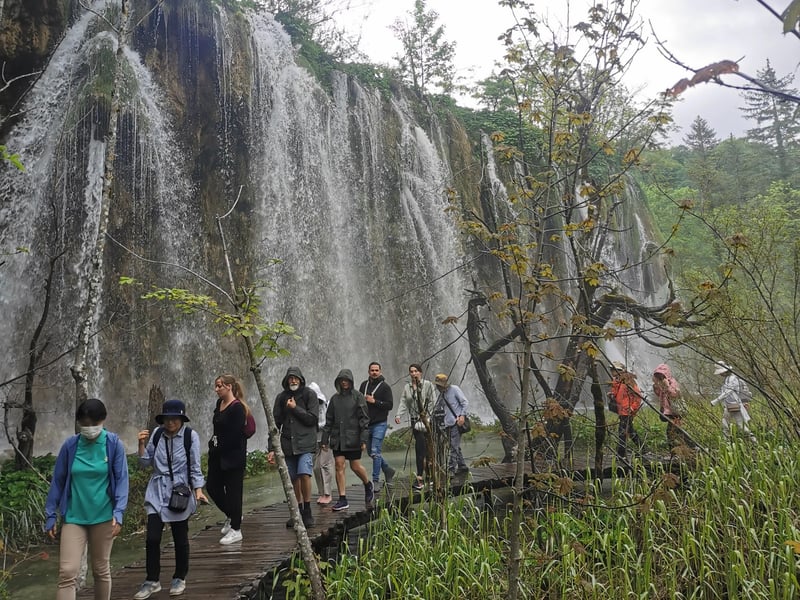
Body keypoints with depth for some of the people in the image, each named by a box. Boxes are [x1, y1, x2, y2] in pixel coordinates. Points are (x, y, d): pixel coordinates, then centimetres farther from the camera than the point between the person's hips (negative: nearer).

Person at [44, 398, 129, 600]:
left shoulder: (114, 444, -6)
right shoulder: (70, 445, -2)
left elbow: (121, 479, -5)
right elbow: (58, 481, 6)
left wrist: (118, 513, -14)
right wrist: (51, 515, 5)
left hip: (103, 517, -1)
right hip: (73, 517, 1)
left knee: (101, 570, 12)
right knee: (67, 573, -6)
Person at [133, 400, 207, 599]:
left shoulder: (191, 436, -9)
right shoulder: (157, 434, 0)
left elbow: (195, 467, -6)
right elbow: (146, 463, 7)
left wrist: (198, 490, -15)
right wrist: (142, 444, -7)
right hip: (157, 493, 2)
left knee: (180, 538, 9)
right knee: (152, 538, -3)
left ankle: (180, 578, 28)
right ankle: (152, 580, 15)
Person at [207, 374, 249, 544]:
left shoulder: (237, 407, -17)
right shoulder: (220, 403, 9)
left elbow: (235, 436, -20)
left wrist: (219, 448, -13)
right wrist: (213, 445, 5)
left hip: (233, 456, -9)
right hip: (217, 455, 9)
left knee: (233, 491, 0)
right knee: (212, 487, 12)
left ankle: (236, 530, 12)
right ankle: (231, 516, 33)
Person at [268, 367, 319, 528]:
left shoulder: (309, 394, -1)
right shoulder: (281, 397, 8)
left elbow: (313, 419, -8)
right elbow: (275, 423, 9)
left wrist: (295, 408, -10)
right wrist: (272, 448, 4)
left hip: (305, 443, -4)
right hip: (288, 444, 4)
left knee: (304, 474, -18)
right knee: (294, 478, 8)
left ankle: (307, 512, -3)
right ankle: (298, 512, 22)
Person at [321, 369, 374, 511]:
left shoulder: (358, 396, -3)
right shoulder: (335, 398, 9)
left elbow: (364, 419, -6)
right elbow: (329, 420, 13)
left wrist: (363, 439, -12)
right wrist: (325, 439, 8)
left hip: (353, 438, -4)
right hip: (337, 438, 4)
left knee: (355, 466, 2)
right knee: (339, 466, 0)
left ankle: (368, 486, 31)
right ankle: (342, 499, 6)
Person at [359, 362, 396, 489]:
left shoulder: (385, 386, -5)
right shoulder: (364, 385, 10)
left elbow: (390, 405, -11)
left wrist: (374, 401, -17)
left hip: (380, 424, -6)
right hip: (367, 424, 6)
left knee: (375, 452, -11)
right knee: (371, 452, 13)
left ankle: (376, 480, -2)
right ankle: (388, 470, 32)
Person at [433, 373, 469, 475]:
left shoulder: (454, 389, -4)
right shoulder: (441, 395, 16)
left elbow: (465, 402, -7)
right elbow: (436, 409, 19)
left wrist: (462, 415, -16)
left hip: (456, 422, -8)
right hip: (448, 423, 8)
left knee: (454, 446, -10)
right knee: (455, 447, 12)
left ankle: (450, 469, -12)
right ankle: (462, 466, 22)